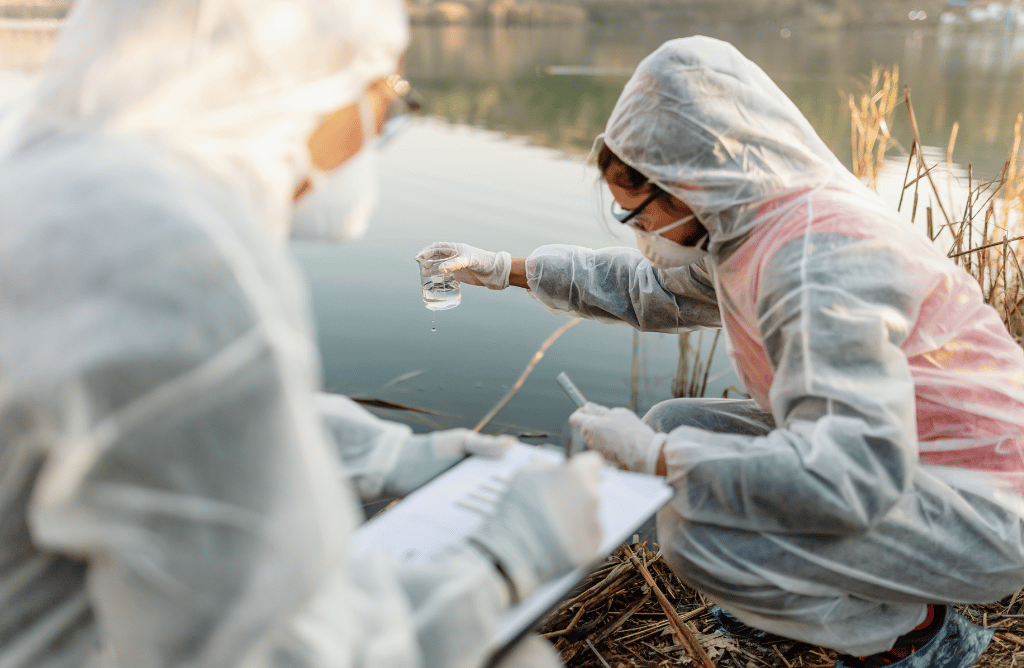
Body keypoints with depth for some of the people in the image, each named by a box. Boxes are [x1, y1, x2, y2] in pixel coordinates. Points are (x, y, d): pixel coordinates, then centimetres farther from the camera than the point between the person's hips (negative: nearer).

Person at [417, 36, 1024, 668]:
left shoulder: (816, 260, -30)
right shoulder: (747, 231, 1)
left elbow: (850, 472, -38)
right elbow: (649, 286, 18)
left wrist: (654, 454, -29)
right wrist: (507, 269, 20)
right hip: (884, 451, 9)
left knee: (696, 527, -25)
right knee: (673, 422, 7)